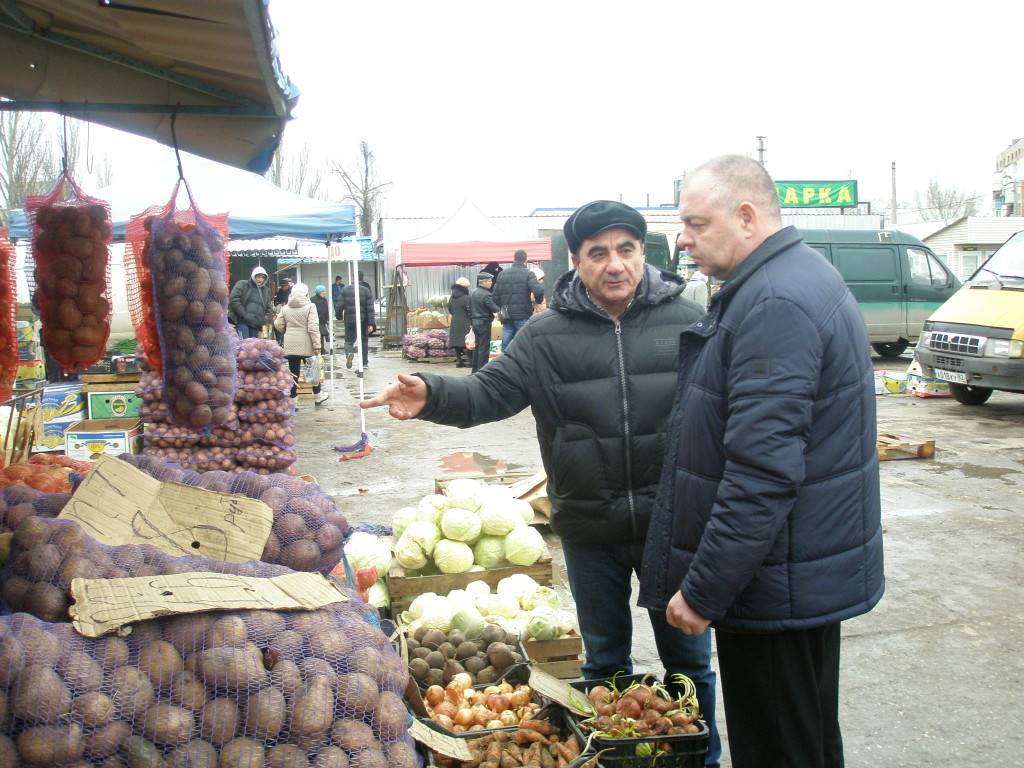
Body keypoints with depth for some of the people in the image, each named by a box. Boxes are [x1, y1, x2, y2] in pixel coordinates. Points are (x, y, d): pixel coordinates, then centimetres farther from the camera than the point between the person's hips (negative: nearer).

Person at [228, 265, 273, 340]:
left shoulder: (265, 291, 23)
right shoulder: (242, 285, 5)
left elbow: (269, 309, 26)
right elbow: (234, 300, -7)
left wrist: (265, 319, 5)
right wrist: (244, 315, -14)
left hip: (256, 325, 6)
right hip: (242, 322, -6)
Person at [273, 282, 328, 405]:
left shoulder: (285, 308, 6)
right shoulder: (310, 306, -7)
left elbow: (278, 325, 7)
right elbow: (313, 327, -14)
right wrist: (317, 345, -13)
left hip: (290, 345, 3)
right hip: (306, 345, -3)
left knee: (293, 372, 6)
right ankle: (317, 395, 25)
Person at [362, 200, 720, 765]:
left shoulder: (686, 321, -3)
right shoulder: (547, 336, -2)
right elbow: (490, 391, -5)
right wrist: (431, 394, -25)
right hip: (589, 528, 1)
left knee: (688, 658, 15)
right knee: (604, 660, 19)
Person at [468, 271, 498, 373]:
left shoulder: (473, 293, 10)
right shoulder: (486, 294, -17)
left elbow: (469, 309, 16)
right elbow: (494, 309, -17)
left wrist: (472, 322, 22)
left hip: (475, 322, 9)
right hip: (484, 322, -9)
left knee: (477, 346, 16)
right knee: (484, 348, -4)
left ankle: (475, 370, 19)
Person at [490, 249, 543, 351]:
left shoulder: (502, 274, 8)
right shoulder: (528, 274, -6)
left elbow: (495, 296, 6)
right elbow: (538, 291, -20)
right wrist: (538, 301, 0)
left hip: (507, 317, 4)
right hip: (523, 316, -4)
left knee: (505, 349, 8)